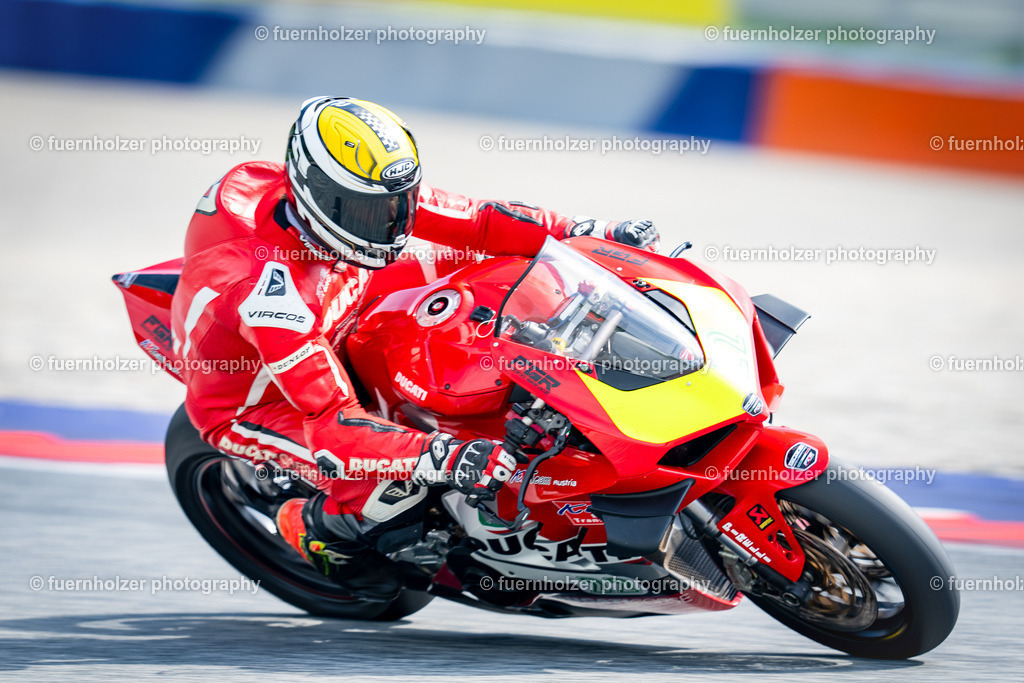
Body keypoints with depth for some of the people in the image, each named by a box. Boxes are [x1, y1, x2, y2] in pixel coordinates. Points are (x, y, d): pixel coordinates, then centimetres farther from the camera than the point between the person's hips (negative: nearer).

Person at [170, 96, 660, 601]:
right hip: (250, 404, -8)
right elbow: (329, 422, -43)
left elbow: (474, 222, -10)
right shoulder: (271, 287, -41)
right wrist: (444, 457, -53)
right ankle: (314, 527, 1)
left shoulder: (367, 194, -20)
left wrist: (593, 233, -18)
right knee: (401, 484, -29)